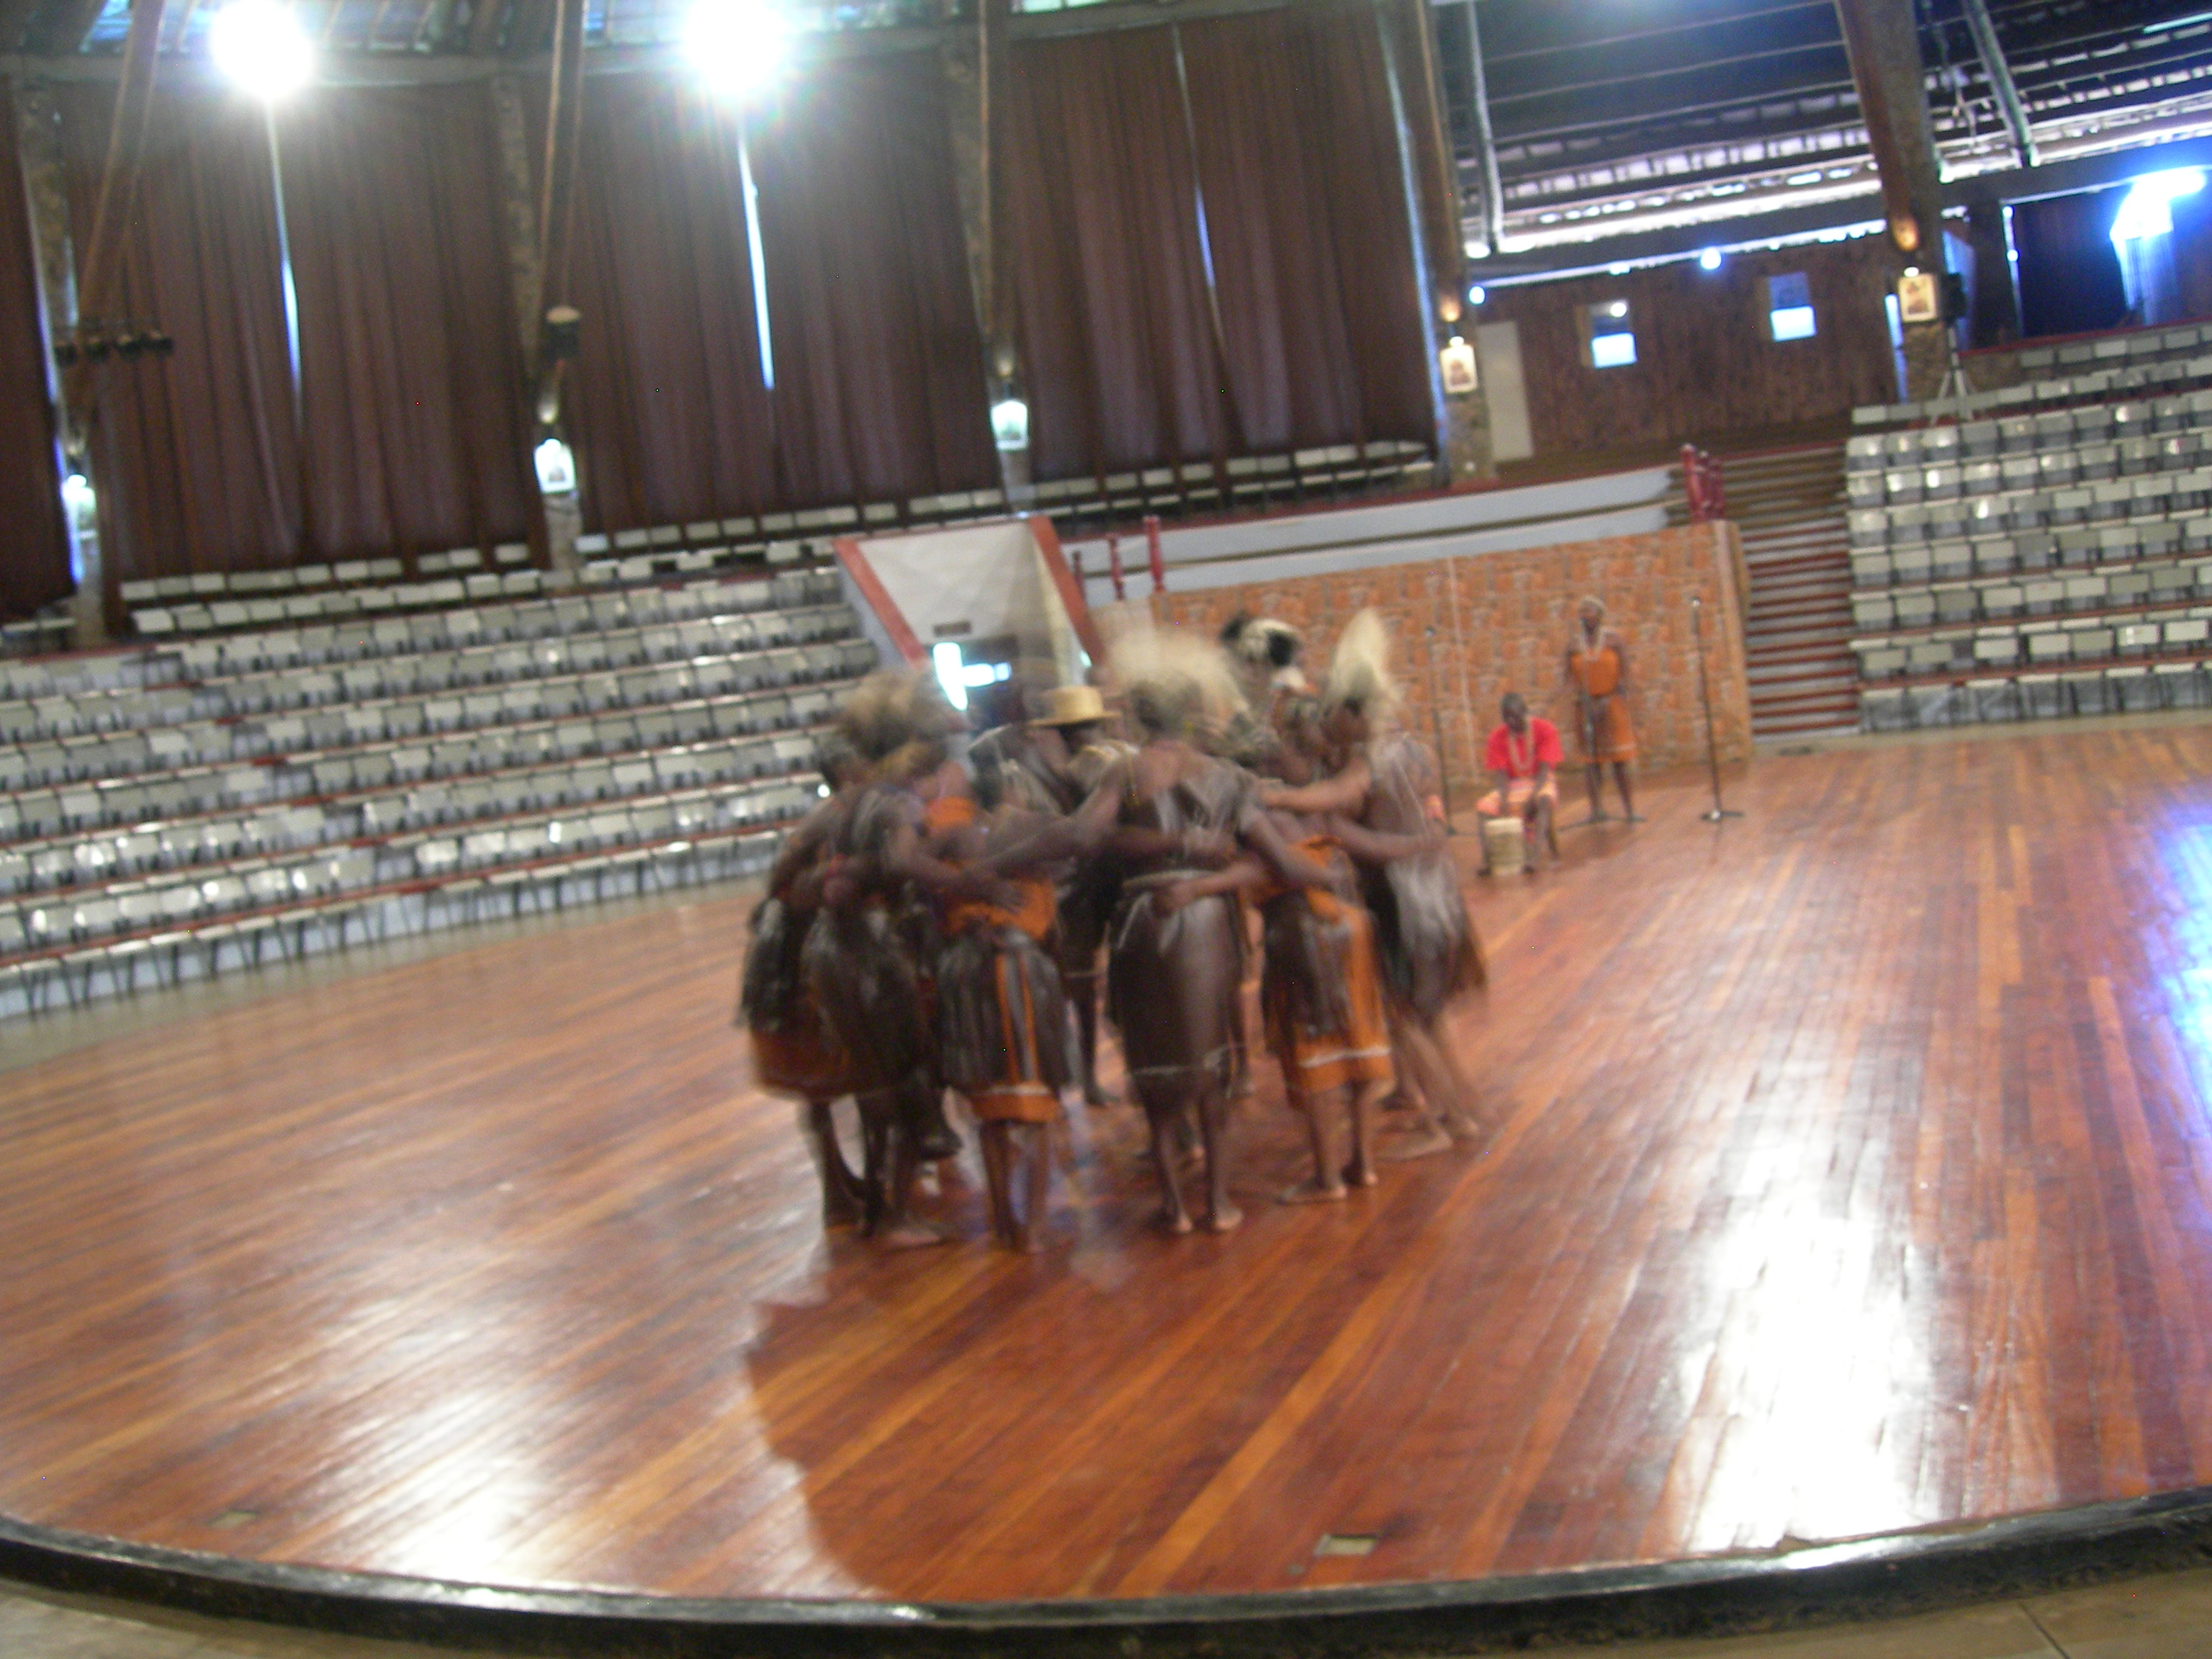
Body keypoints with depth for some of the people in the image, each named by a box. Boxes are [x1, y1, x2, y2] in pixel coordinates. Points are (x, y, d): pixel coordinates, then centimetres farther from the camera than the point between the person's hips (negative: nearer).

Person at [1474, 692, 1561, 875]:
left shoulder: (1545, 730, -8)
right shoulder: (1498, 737, 0)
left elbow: (1545, 770, -14)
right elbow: (1500, 775, -5)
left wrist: (1531, 798, -28)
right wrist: (1503, 800, -25)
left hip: (1540, 784, -3)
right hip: (1512, 787, 3)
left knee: (1545, 800, -39)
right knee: (1484, 807, -25)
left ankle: (1536, 856, -51)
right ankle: (1488, 858, -40)